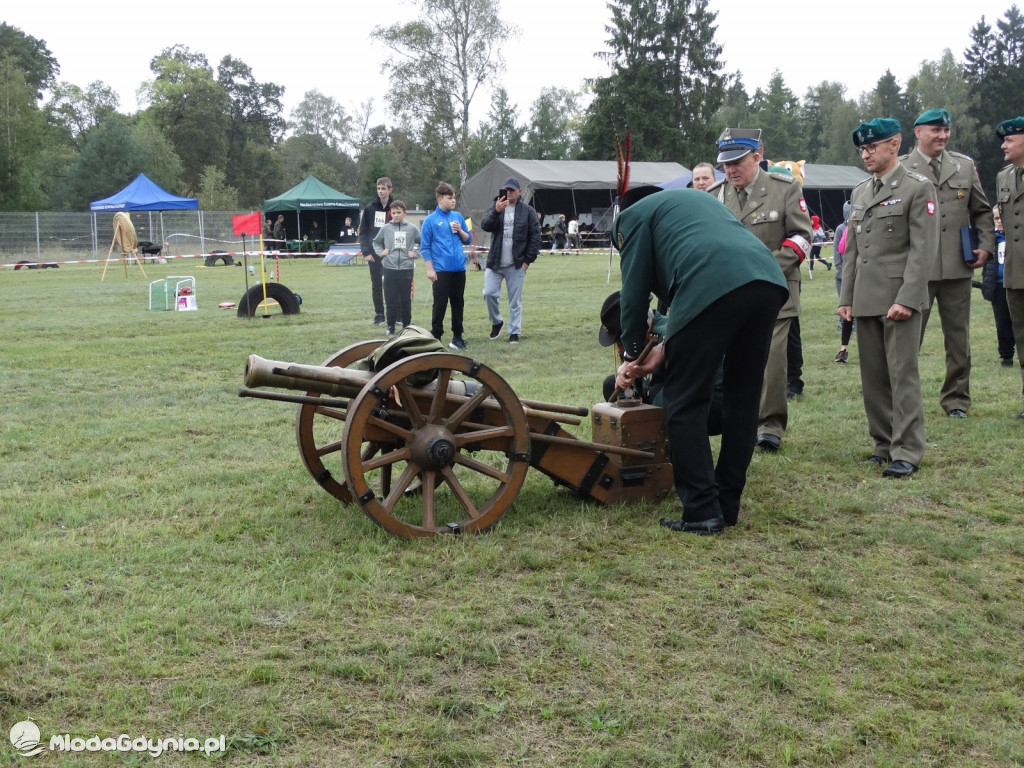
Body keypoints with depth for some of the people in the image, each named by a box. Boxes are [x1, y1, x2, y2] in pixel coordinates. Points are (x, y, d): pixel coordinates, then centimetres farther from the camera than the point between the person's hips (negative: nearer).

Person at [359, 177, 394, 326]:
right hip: (374, 254, 2)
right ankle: (379, 315, 13)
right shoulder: (370, 209, 5)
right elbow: (363, 232, 5)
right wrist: (366, 252, -4)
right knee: (376, 285, 6)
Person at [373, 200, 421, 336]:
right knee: (390, 300, 4)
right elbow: (376, 242, 18)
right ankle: (391, 326, 13)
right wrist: (381, 252, 2)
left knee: (406, 299, 7)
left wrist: (415, 254, 1)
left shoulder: (412, 229, 1)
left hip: (406, 269, 0)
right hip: (390, 268, 0)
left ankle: (407, 325, 18)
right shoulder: (385, 228, 2)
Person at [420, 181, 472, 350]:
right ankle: (436, 337, 6)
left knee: (458, 303, 10)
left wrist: (460, 231, -5)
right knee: (440, 304, -2)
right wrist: (430, 269, -9)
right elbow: (425, 247, -4)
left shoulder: (458, 216, 8)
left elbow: (468, 240, 15)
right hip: (441, 270, -4)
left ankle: (457, 336, 20)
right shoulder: (430, 220, -4)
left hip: (459, 268, 4)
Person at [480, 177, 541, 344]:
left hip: (516, 264, -2)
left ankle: (514, 332, 13)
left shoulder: (528, 211, -1)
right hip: (495, 262, 2)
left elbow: (535, 236, -1)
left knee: (515, 300, 4)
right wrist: (496, 211, -25)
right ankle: (496, 322, 23)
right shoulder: (495, 207, 6)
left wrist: (528, 260, -6)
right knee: (489, 294, -1)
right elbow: (484, 225, -9)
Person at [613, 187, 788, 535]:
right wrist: (666, 347, 35)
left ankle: (702, 512, 1)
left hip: (712, 288, -7)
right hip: (769, 282, 7)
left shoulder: (633, 215, 19)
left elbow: (635, 289, 16)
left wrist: (632, 355, 29)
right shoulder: (695, 197, 39)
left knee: (686, 405, 3)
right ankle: (727, 505, 23)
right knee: (742, 400, 16)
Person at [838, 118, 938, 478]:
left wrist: (906, 300, -18)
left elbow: (923, 249, -11)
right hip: (866, 300, 7)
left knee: (903, 374, -6)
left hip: (900, 298, -7)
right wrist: (846, 297, 11)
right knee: (873, 377, 9)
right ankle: (883, 445, 18)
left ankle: (906, 452, -1)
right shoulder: (859, 192, 17)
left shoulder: (918, 188, -4)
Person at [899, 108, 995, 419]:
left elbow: (982, 211, 16)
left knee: (958, 336, 9)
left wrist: (986, 246, 3)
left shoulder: (965, 166, 11)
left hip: (958, 267, 4)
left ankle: (956, 399, 21)